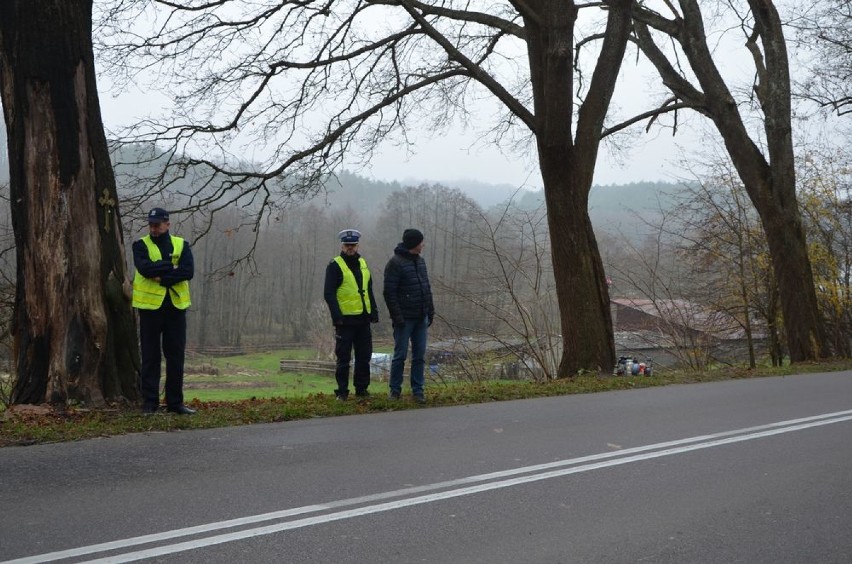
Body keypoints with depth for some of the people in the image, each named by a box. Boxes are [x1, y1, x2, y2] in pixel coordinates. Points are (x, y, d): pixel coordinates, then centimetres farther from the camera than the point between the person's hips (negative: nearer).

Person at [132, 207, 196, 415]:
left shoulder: (181, 245, 8)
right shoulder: (141, 245, 3)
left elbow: (188, 271, -9)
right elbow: (145, 268, -17)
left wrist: (162, 277, -15)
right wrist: (172, 267, -14)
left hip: (176, 306, 2)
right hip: (150, 306, -2)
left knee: (176, 356, 6)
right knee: (150, 357, 2)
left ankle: (175, 402, 14)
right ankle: (149, 402, 8)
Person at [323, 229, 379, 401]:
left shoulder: (363, 263, 14)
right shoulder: (335, 266, -5)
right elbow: (329, 293, -10)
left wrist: (374, 312, 14)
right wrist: (337, 316, -18)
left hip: (363, 319, 6)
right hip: (346, 320, -6)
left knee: (364, 357, 9)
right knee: (344, 358, -1)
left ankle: (362, 389, 19)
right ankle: (342, 392, 6)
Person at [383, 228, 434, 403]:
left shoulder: (420, 261, 14)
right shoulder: (395, 263, -10)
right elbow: (389, 292, -13)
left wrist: (431, 310, 14)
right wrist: (397, 316, -17)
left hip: (421, 317, 7)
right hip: (405, 318, -7)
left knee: (419, 356, 7)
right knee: (400, 355, 1)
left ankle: (417, 389, 13)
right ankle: (395, 389, 12)